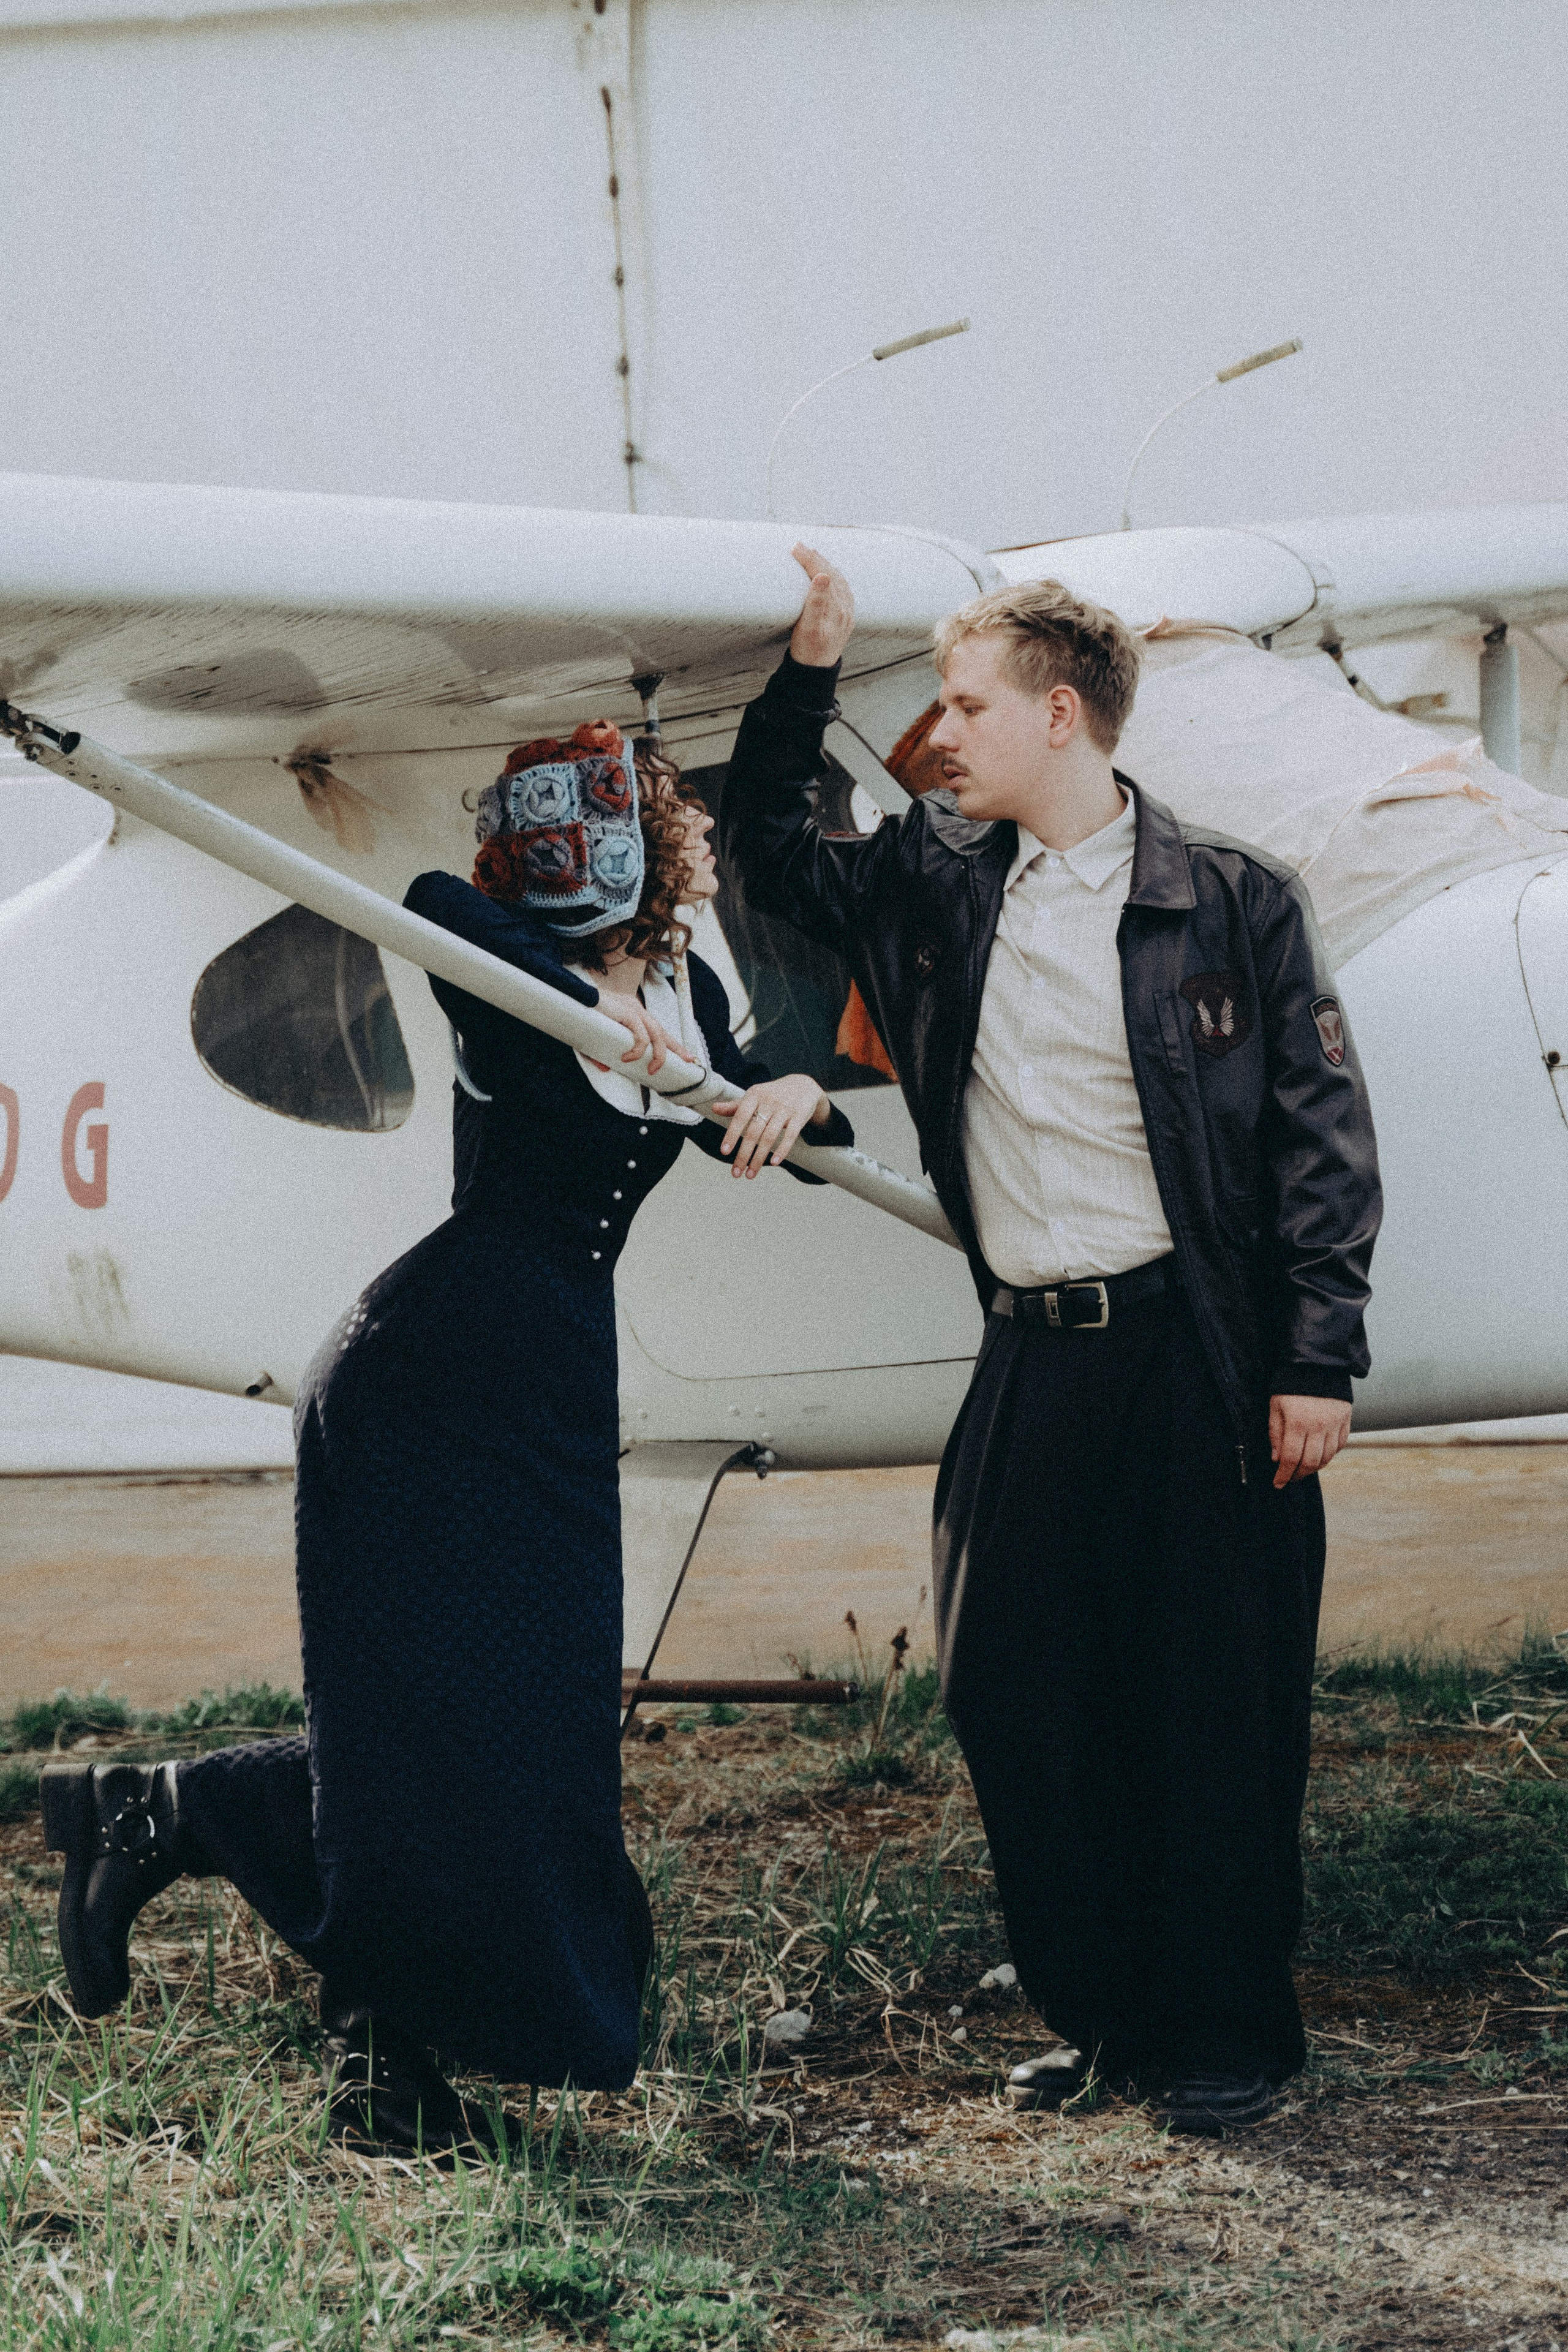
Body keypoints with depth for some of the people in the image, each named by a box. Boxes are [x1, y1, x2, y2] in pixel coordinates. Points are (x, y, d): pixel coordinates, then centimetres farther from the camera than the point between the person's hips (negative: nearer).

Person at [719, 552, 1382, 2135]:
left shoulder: (1232, 903, -3)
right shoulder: (932, 885, 10)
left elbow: (1320, 1134, -3)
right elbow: (764, 852, 25)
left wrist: (1318, 1359, -9)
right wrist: (807, 672, 11)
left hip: (1198, 1355, -5)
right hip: (1029, 1359, 5)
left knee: (1211, 1701, 0)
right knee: (1013, 1698, 4)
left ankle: (1230, 2032, 12)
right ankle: (1099, 2016, 18)